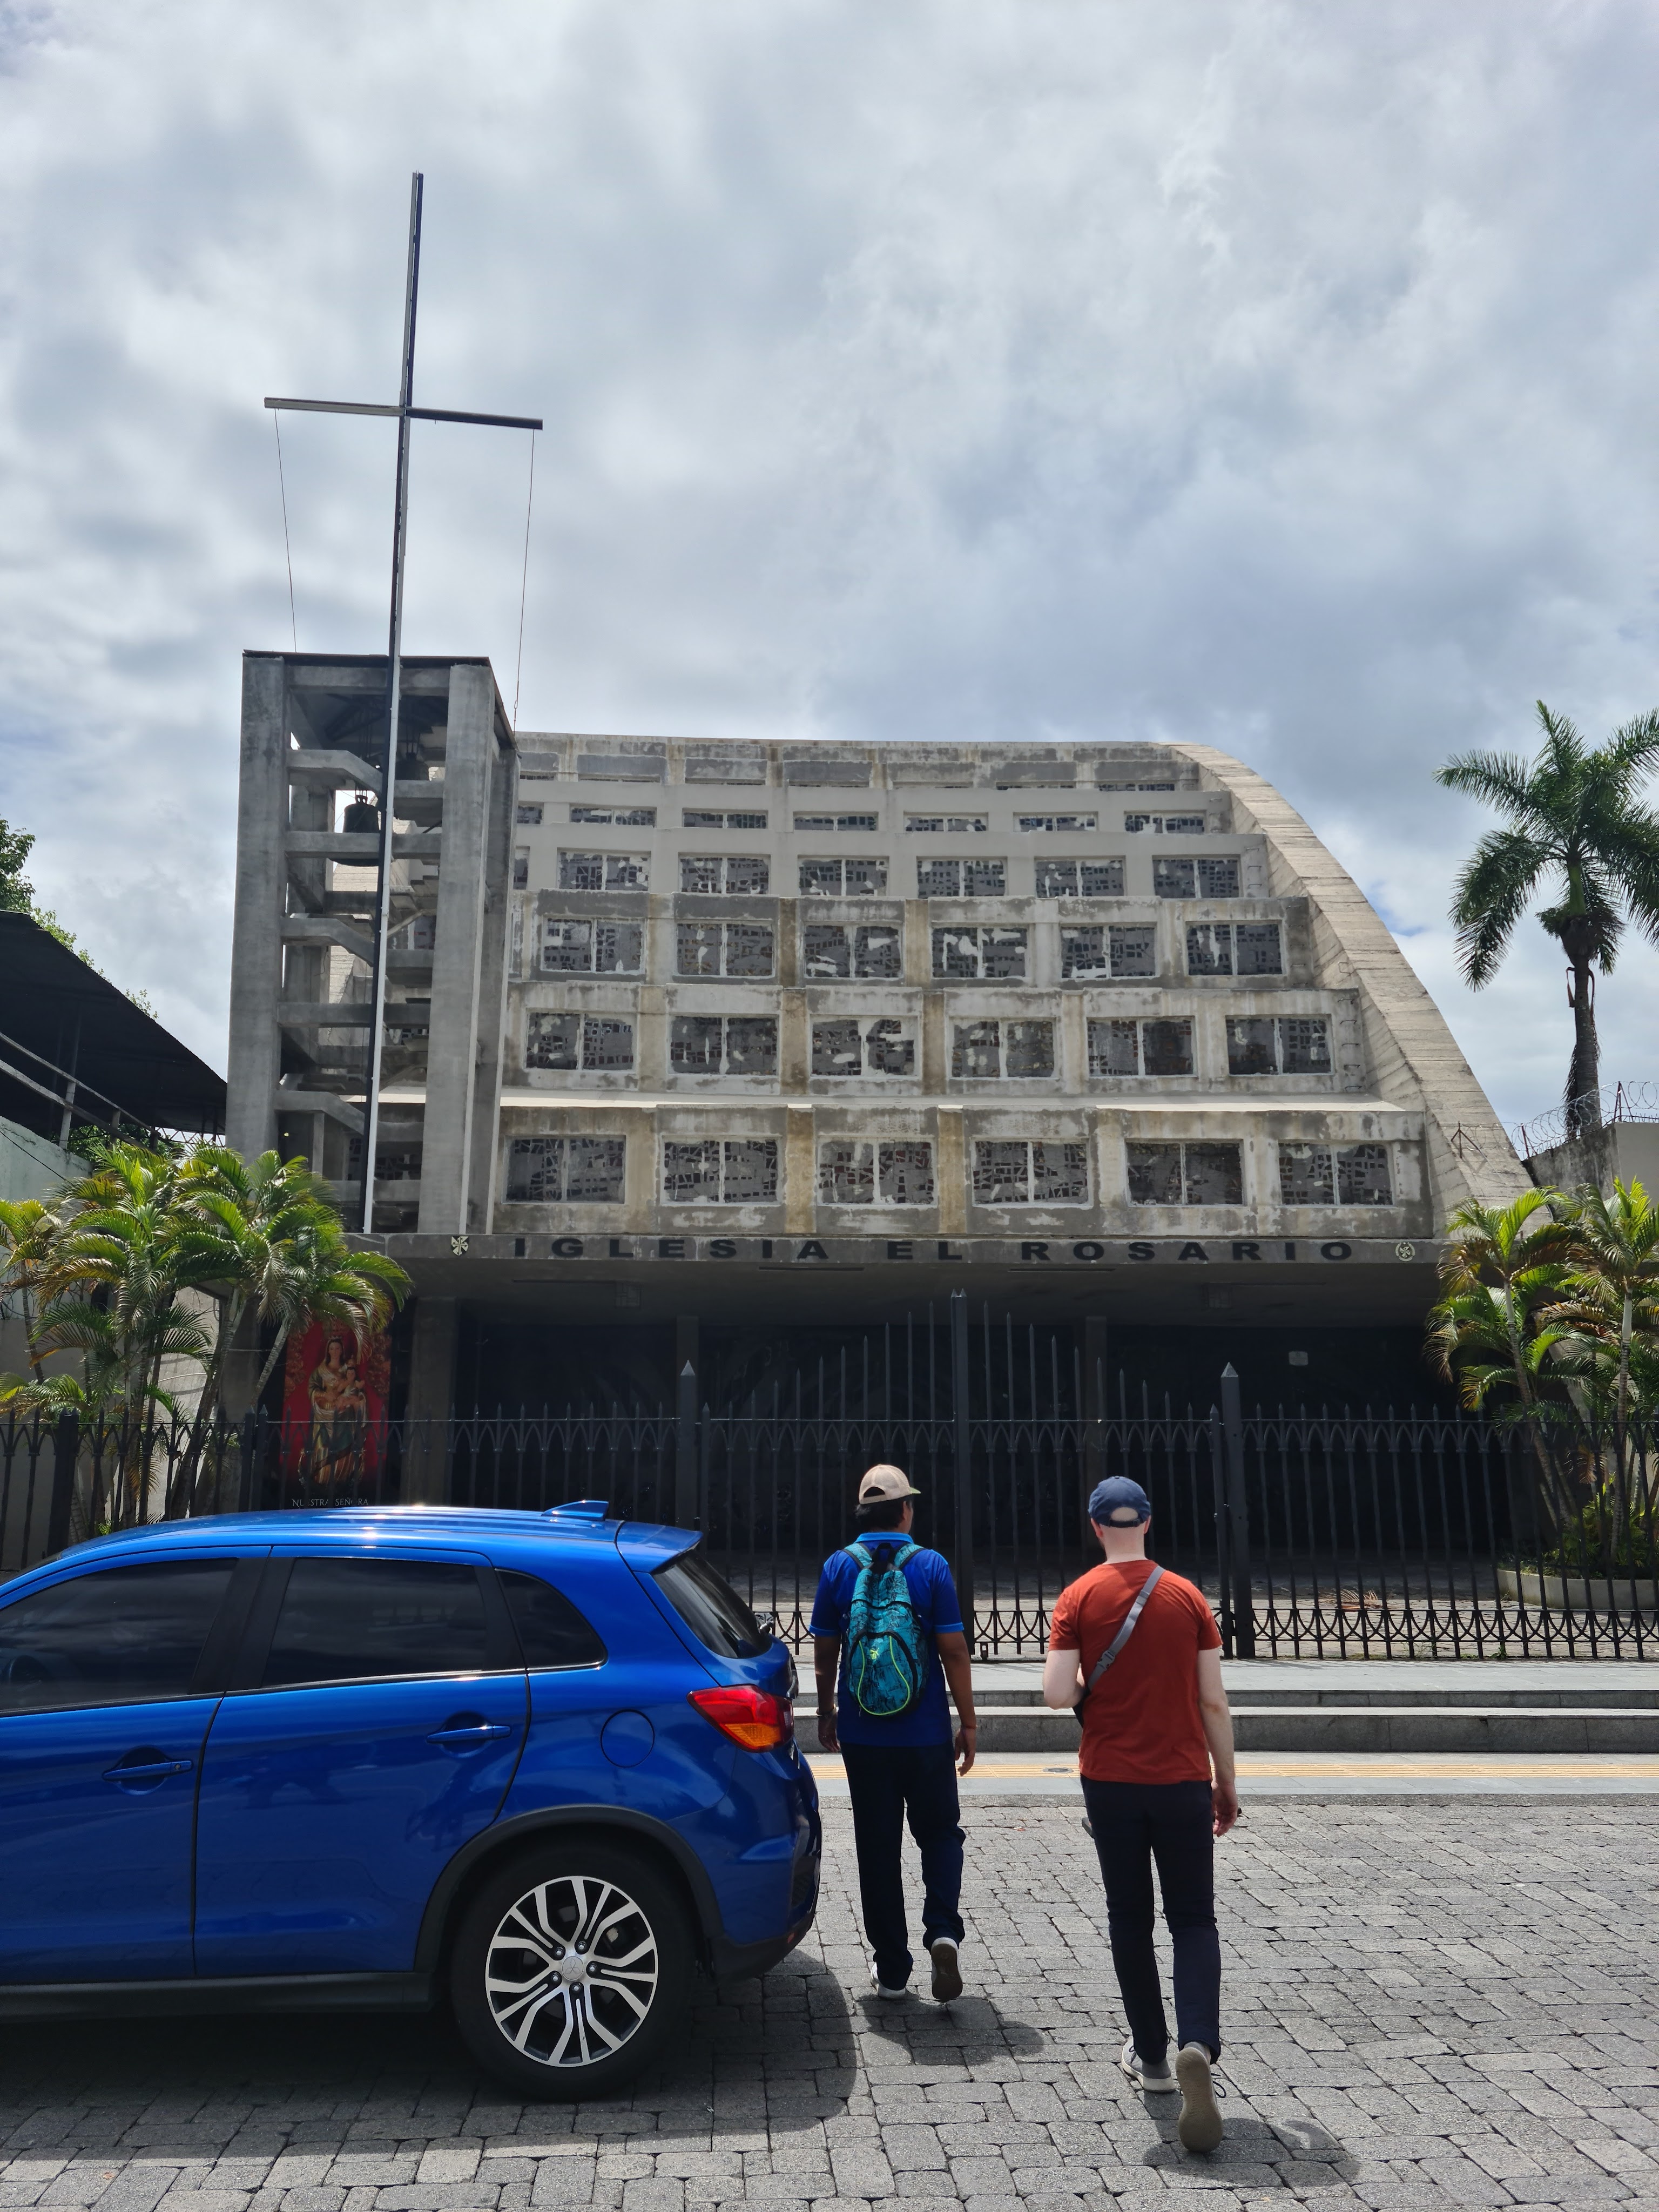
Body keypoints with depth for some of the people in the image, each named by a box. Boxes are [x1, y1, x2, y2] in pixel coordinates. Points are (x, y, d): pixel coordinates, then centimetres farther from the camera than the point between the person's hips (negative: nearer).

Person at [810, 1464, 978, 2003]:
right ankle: (943, 1931, -5)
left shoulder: (838, 1568, -2)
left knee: (877, 1847, 11)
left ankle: (891, 1968, 16)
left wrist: (827, 1713, 17)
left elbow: (825, 1653, 3)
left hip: (863, 1735, 1)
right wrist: (968, 1723, 1)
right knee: (939, 1833, 16)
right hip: (926, 1734, -1)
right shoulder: (930, 1567, -8)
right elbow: (954, 1652, -8)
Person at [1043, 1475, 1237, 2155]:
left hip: (1110, 1781, 0)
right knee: (1193, 1920, 8)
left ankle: (1151, 2055, 22)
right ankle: (1196, 2045, -13)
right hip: (1183, 1780, 0)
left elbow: (1057, 1695, -14)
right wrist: (1226, 1784, 8)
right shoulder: (1187, 1597, -3)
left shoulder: (1078, 1599, -7)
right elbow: (1213, 1702, -2)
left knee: (1130, 1918, 15)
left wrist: (1089, 1683, 8)